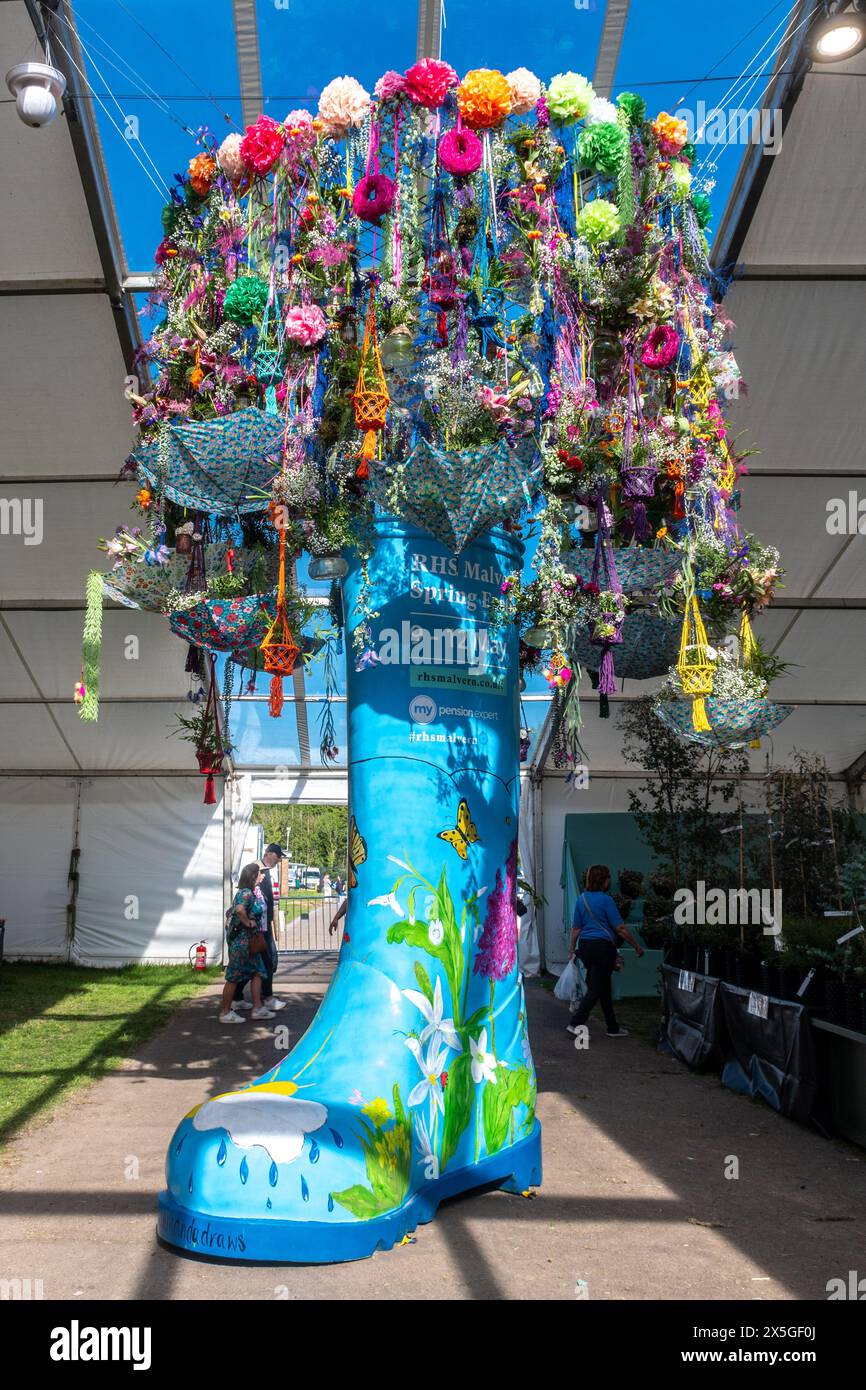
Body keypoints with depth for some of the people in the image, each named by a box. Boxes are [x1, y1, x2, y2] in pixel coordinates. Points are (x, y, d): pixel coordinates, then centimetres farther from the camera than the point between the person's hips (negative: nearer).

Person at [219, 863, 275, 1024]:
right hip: (241, 940, -10)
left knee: (258, 972, 12)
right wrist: (248, 923, -23)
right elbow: (240, 910, -38)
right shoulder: (246, 893, -18)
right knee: (234, 977, 0)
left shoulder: (252, 892, 12)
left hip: (250, 941, 10)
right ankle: (225, 1012, 9)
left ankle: (257, 1008, 17)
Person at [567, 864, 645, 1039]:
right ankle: (576, 1023, -11)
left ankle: (613, 1028, 23)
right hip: (603, 946, -7)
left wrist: (572, 949, 17)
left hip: (585, 946, 7)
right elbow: (620, 928, -11)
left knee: (603, 987, 16)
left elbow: (576, 928, 10)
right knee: (596, 988, -3)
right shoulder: (605, 900, -12)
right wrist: (637, 946, -1)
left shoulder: (581, 899, 8)